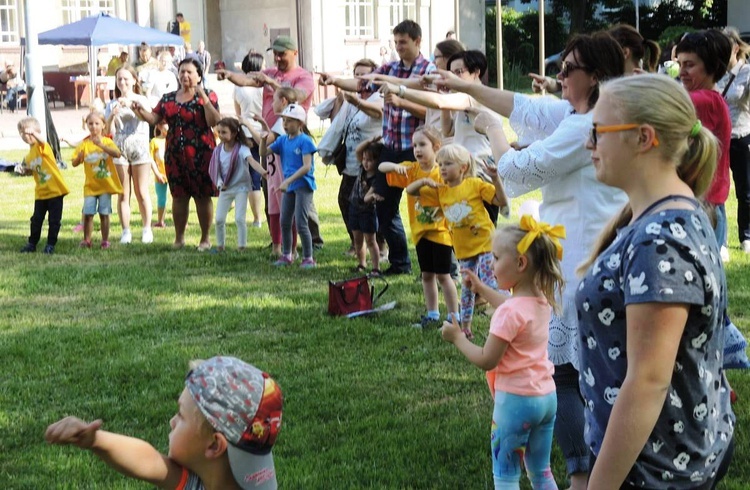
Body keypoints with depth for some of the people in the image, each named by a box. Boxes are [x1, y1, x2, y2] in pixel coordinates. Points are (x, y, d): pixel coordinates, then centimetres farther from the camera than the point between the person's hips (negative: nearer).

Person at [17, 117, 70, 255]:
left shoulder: (41, 147, -11)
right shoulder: (28, 155, 11)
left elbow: (42, 141, -36)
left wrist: (33, 133, -55)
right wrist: (26, 170, 0)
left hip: (55, 189, -6)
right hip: (40, 192, 7)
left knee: (54, 220, 0)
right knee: (36, 219, 9)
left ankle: (50, 245, 11)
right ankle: (32, 243, 20)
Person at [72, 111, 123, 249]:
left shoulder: (107, 141, -1)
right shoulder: (84, 144, 3)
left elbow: (117, 154, -20)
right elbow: (74, 163, 2)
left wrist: (101, 145, -30)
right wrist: (79, 157, -20)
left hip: (106, 184, -1)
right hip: (90, 185, 1)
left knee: (104, 213, 0)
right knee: (88, 213, -4)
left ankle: (105, 241, 8)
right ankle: (86, 240, 6)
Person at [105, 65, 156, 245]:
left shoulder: (141, 100, 4)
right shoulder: (112, 104, 10)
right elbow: (108, 131, 2)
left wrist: (131, 104, -32)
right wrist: (112, 115, -16)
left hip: (139, 148, -2)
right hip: (119, 149, 2)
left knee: (142, 192, -1)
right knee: (123, 194, 1)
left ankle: (147, 229, 5)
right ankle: (126, 231, 4)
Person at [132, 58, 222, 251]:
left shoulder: (207, 95, 0)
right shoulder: (169, 98, 13)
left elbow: (214, 122, -12)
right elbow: (153, 118, 6)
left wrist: (204, 98, -19)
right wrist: (140, 111, -12)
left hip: (200, 154, -4)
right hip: (175, 154, 4)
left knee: (202, 196, 0)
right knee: (178, 196, 8)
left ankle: (205, 239, 9)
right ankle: (179, 238, 17)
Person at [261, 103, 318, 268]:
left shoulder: (304, 141, -14)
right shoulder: (283, 140, 7)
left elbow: (307, 166, -20)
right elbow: (263, 153, 9)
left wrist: (288, 181, -25)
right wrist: (264, 140, -12)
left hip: (303, 185, -7)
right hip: (288, 185, 7)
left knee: (301, 224, -9)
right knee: (284, 222, 12)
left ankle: (308, 258, 1)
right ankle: (286, 255, 25)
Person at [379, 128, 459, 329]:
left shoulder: (442, 173, -11)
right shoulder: (411, 169, 0)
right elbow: (381, 167, -4)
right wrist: (394, 166, -24)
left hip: (440, 231, -5)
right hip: (420, 231, 5)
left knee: (442, 275, -1)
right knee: (427, 274, 12)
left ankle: (454, 316, 8)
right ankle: (432, 315, 22)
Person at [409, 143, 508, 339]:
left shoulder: (475, 184, -10)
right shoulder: (440, 190, 3)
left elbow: (502, 202, -11)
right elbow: (410, 191, 7)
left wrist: (496, 179, -22)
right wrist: (424, 181, -12)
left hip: (485, 243, -5)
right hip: (464, 249, 5)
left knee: (490, 283, -12)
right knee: (467, 288, 15)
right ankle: (465, 327, 24)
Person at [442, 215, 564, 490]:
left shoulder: (510, 312, -22)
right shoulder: (542, 301, 3)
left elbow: (486, 361, -19)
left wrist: (457, 337, -6)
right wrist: (482, 289, 29)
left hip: (515, 400, -8)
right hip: (546, 396, 8)